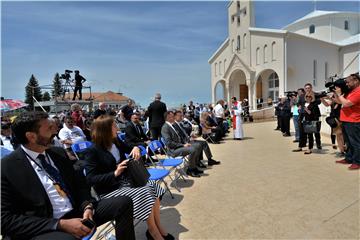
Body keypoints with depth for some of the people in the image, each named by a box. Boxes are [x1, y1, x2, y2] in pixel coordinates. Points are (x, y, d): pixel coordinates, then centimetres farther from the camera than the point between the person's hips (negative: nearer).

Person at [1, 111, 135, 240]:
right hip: (41, 228, -5)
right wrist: (61, 224, -20)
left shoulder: (58, 152, 7)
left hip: (77, 212, 6)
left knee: (123, 202, -7)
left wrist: (87, 206, -8)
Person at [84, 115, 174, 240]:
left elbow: (129, 149, 22)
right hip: (109, 190, -7)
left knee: (153, 187, -12)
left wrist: (136, 148, -4)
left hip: (125, 180, 7)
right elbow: (91, 179, -19)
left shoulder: (116, 142, 5)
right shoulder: (93, 151, -15)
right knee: (144, 193, -23)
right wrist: (115, 173, -30)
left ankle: (158, 227, 1)